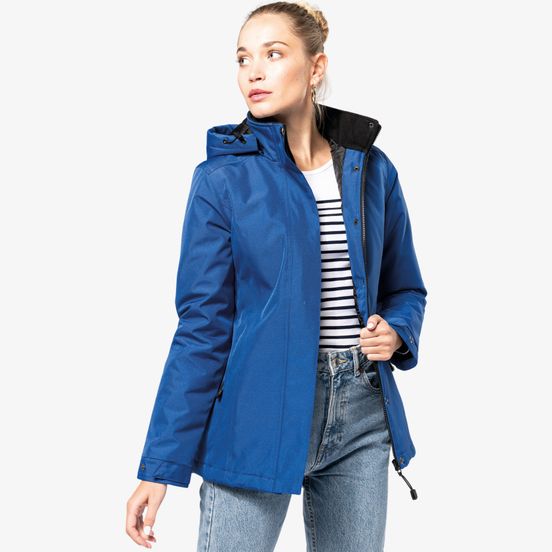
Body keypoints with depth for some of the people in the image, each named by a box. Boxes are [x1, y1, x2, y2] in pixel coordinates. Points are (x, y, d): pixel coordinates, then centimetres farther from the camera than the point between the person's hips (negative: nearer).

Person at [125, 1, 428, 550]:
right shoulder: (223, 177, -4)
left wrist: (396, 331, -7)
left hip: (361, 415, 4)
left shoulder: (371, 169, 5)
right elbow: (202, 324, -5)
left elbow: (404, 288, 17)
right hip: (258, 411, -3)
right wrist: (161, 465, -8)